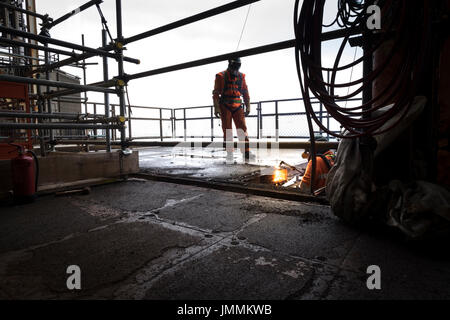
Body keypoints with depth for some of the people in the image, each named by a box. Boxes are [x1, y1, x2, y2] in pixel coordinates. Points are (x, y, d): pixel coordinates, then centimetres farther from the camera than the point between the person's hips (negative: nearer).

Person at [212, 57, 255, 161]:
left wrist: (248, 106, 7)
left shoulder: (241, 77, 11)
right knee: (227, 131, 0)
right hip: (225, 107, -3)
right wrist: (216, 108, -13)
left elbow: (245, 93, 14)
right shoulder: (221, 76, -1)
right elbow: (216, 93, -4)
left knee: (242, 129, -6)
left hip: (237, 106, 3)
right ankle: (229, 153, 6)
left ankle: (246, 153, -7)